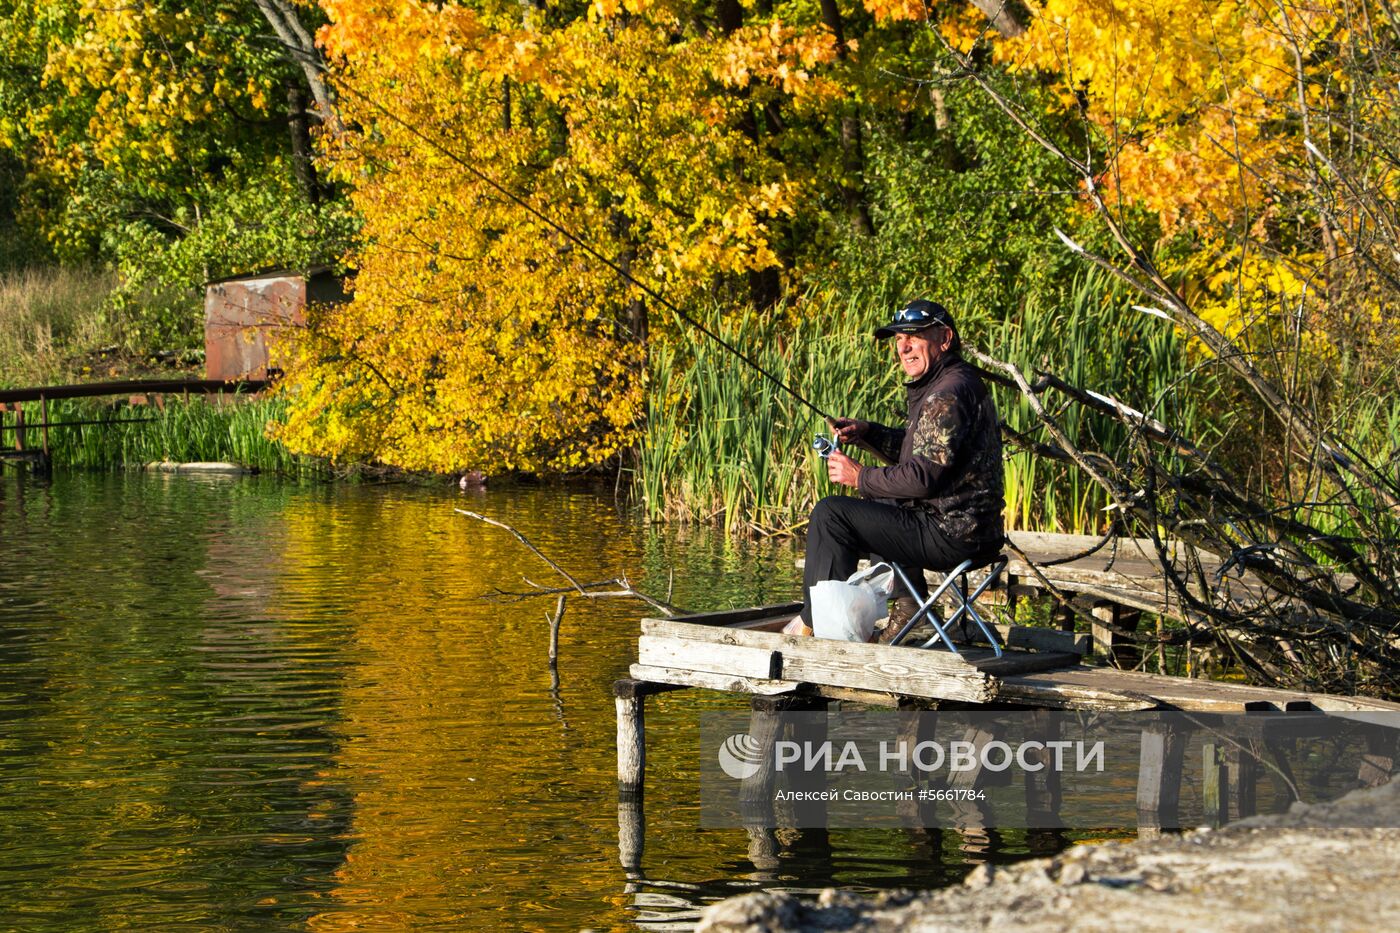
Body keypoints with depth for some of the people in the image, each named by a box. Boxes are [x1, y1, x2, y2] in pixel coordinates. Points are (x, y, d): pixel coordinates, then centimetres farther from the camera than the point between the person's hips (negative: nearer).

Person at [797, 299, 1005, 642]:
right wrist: (866, 433, 8)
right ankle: (909, 600, 27)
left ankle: (816, 623, -3)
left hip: (950, 534, -11)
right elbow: (914, 449, 25)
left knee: (830, 513, -10)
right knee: (877, 502, 36)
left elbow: (922, 477, -25)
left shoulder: (950, 393, -19)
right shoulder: (941, 386, 16)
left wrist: (860, 477, -11)